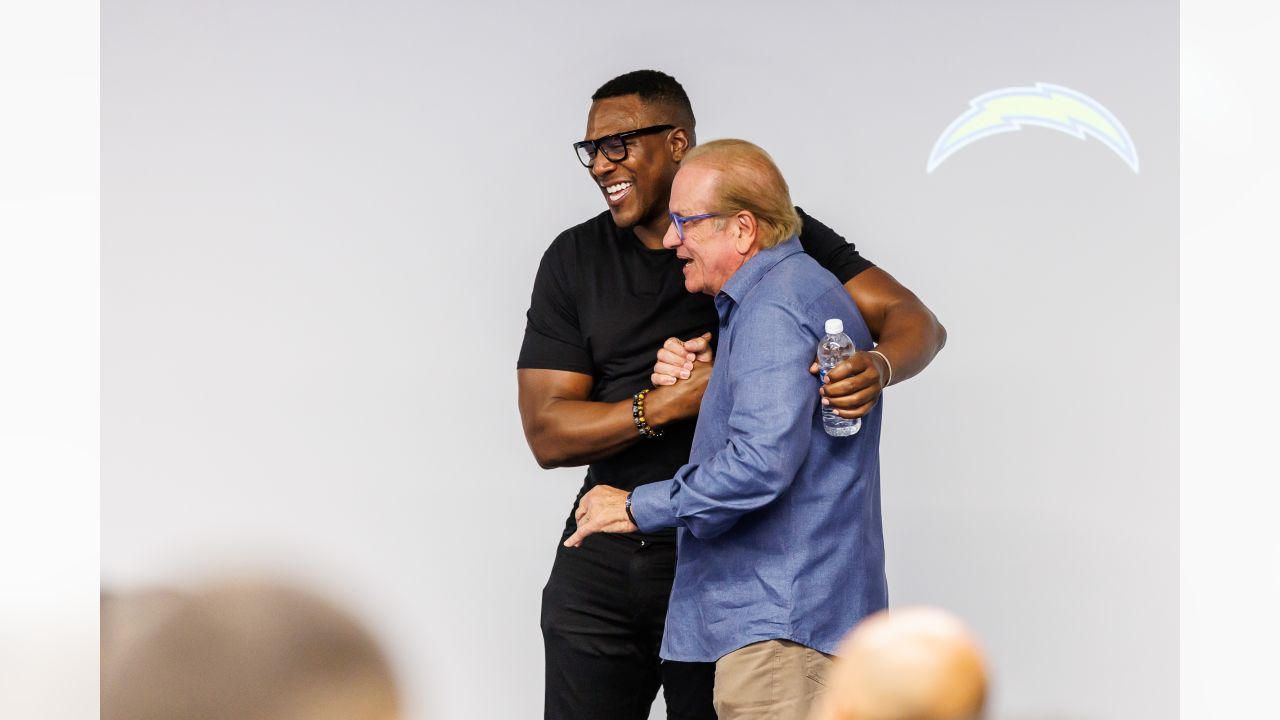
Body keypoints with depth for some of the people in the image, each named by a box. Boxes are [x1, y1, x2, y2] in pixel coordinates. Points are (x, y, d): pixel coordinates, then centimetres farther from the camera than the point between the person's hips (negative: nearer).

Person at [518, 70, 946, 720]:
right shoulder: (574, 259, 5)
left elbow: (915, 320, -7)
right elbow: (547, 434, -2)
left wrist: (877, 367, -31)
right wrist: (671, 402, -18)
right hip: (601, 568, 3)